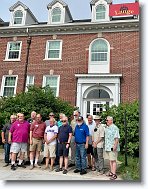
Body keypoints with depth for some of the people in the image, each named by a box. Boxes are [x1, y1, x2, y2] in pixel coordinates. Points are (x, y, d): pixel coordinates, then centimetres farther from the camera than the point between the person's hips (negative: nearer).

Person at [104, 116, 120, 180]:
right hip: (107, 147, 9)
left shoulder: (114, 128, -14)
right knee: (110, 160, 15)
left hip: (113, 147, -8)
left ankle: (114, 174, 4)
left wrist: (115, 146, -23)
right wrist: (106, 146, 21)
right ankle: (111, 172, 26)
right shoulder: (106, 128, 15)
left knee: (113, 160, -3)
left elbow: (117, 138, -18)